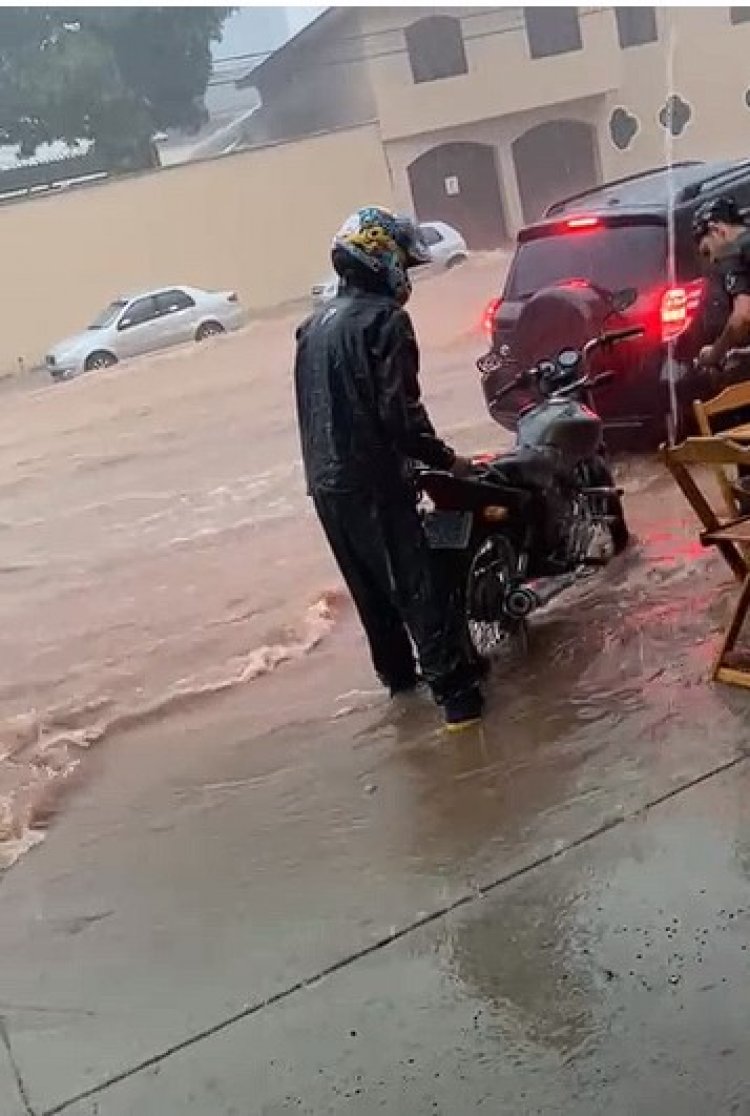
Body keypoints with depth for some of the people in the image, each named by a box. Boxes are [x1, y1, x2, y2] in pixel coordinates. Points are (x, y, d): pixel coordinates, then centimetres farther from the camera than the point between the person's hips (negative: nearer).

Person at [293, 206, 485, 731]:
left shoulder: (316, 324, 15)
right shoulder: (383, 319, -11)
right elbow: (400, 411, -18)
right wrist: (445, 458, -6)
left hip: (325, 481, 8)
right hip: (373, 480, -8)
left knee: (369, 587, 19)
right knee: (417, 586, -4)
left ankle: (398, 673, 32)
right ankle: (455, 690, -2)